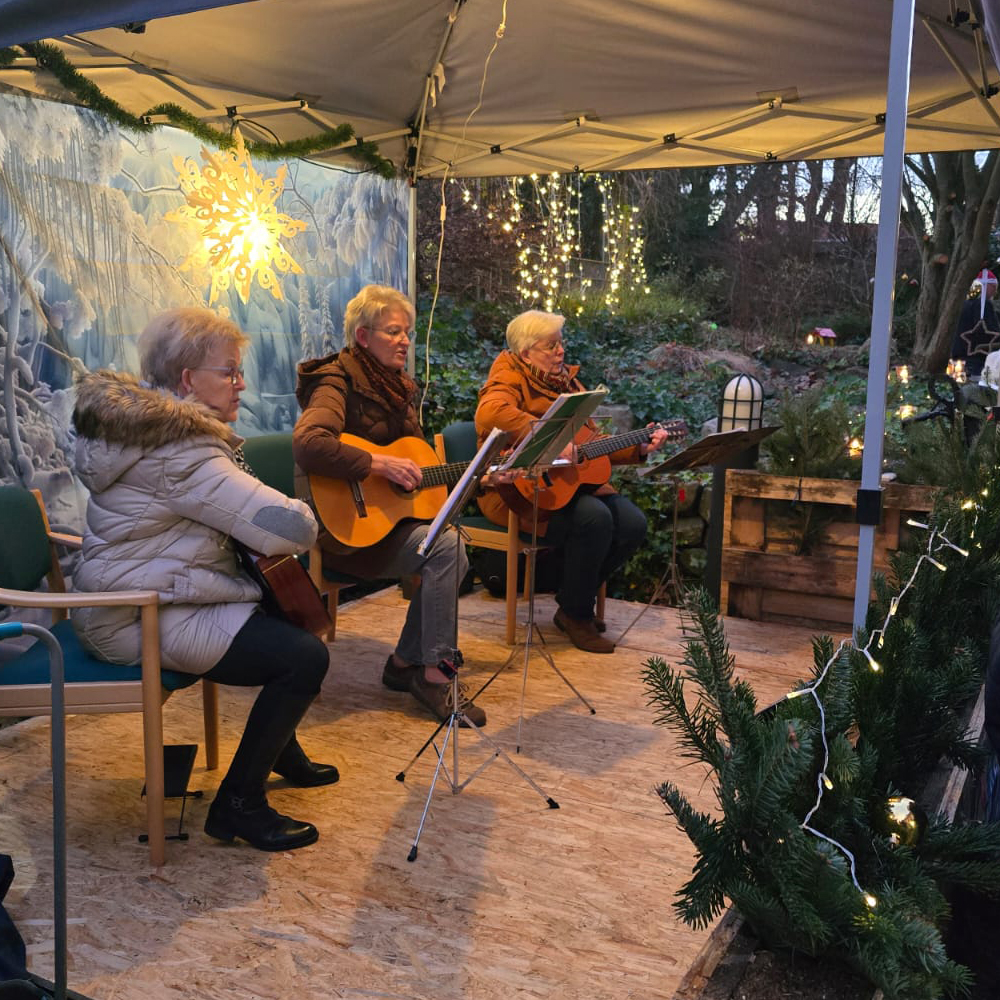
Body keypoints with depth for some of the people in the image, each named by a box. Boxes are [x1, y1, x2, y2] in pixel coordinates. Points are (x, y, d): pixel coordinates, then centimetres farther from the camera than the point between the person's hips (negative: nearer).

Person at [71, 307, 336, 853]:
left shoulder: (142, 417, 9)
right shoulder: (179, 450, -24)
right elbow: (291, 526, -28)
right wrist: (299, 511, -5)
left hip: (130, 597, 11)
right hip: (142, 621, -11)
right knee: (306, 656, -17)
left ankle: (280, 751, 33)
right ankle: (238, 805, -3)